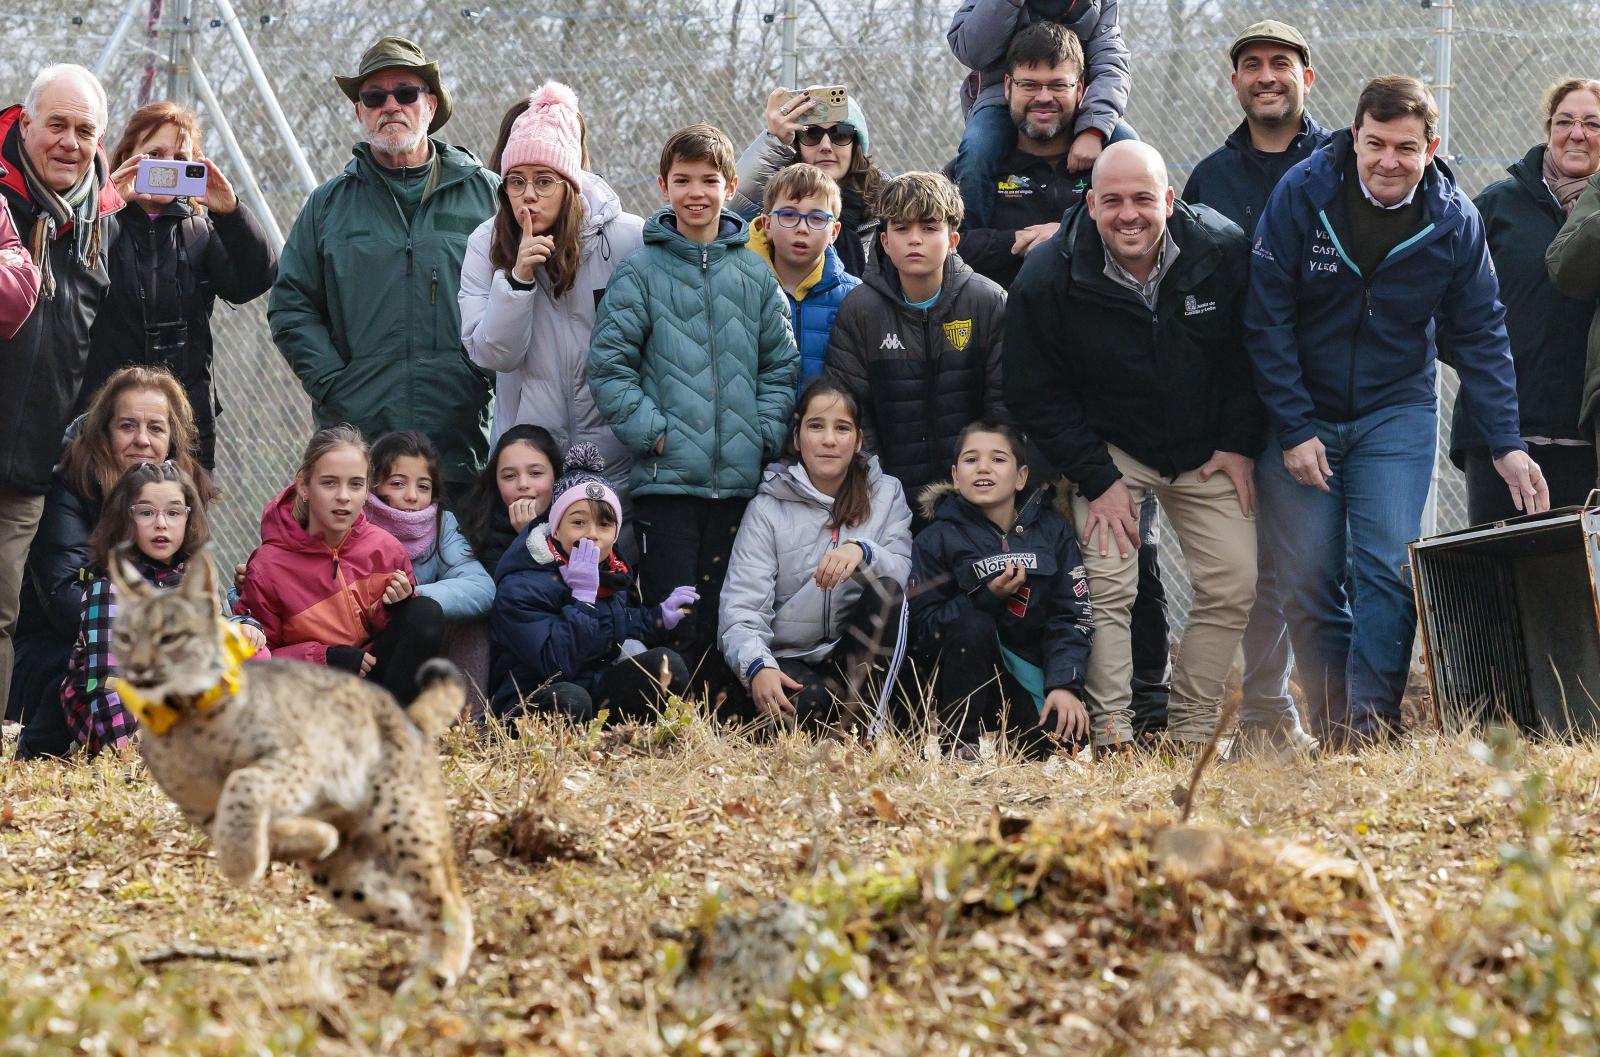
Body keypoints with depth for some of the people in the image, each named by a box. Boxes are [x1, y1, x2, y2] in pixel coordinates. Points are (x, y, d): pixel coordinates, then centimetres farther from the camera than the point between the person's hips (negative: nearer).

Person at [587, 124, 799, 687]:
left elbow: (781, 364, 11)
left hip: (742, 477, 3)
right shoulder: (641, 271, 1)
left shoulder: (755, 273, 10)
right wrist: (650, 429, -11)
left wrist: (766, 434, -1)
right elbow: (608, 363, -3)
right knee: (674, 620, -4)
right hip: (666, 476, -3)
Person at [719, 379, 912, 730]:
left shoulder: (886, 494, 8)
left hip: (859, 660, 2)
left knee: (885, 592, -27)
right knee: (806, 704, -37)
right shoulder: (768, 507, 1)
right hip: (788, 659, -2)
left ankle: (861, 723, -19)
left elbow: (903, 575, -7)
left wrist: (862, 553, -29)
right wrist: (758, 667, -30)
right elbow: (742, 608, -10)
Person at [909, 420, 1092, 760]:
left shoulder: (1052, 531, 4)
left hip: (1035, 675, 1)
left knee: (1065, 739, -27)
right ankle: (963, 741, -18)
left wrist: (1065, 684, -17)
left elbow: (1071, 616, -2)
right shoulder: (936, 540, -1)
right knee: (971, 625, -31)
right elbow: (925, 623, -9)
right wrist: (988, 597, -22)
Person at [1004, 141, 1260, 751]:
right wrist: (1096, 477, -15)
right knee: (1107, 586, -17)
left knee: (1233, 586, -3)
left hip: (1206, 449, 2)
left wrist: (1240, 444, -5)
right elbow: (1036, 396, -10)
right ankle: (1110, 734, -10)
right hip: (1108, 448, -2)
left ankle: (1191, 733, 7)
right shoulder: (1047, 282, -19)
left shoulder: (1225, 252, -15)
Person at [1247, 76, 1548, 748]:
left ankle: (1368, 722, -9)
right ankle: (1331, 716, 8)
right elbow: (1267, 319, -9)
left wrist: (1506, 444, -7)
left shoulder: (1455, 221, -7)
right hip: (1300, 415, -1)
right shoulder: (1302, 194, -13)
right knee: (1307, 581, -3)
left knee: (1388, 571, -12)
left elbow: (1479, 337, 0)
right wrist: (1293, 429, -12)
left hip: (1396, 414, 1)